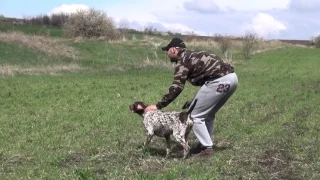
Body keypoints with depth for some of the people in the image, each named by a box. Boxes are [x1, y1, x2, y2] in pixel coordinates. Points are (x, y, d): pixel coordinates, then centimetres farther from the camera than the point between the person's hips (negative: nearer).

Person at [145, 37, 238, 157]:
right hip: (231, 77, 10)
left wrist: (158, 106, -4)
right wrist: (194, 101, 28)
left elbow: (176, 88, -9)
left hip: (219, 81, -9)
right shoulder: (192, 56, 26)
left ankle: (207, 148, 4)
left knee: (194, 115, 2)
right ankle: (205, 144, 28)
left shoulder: (182, 61, -1)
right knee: (207, 114, 24)